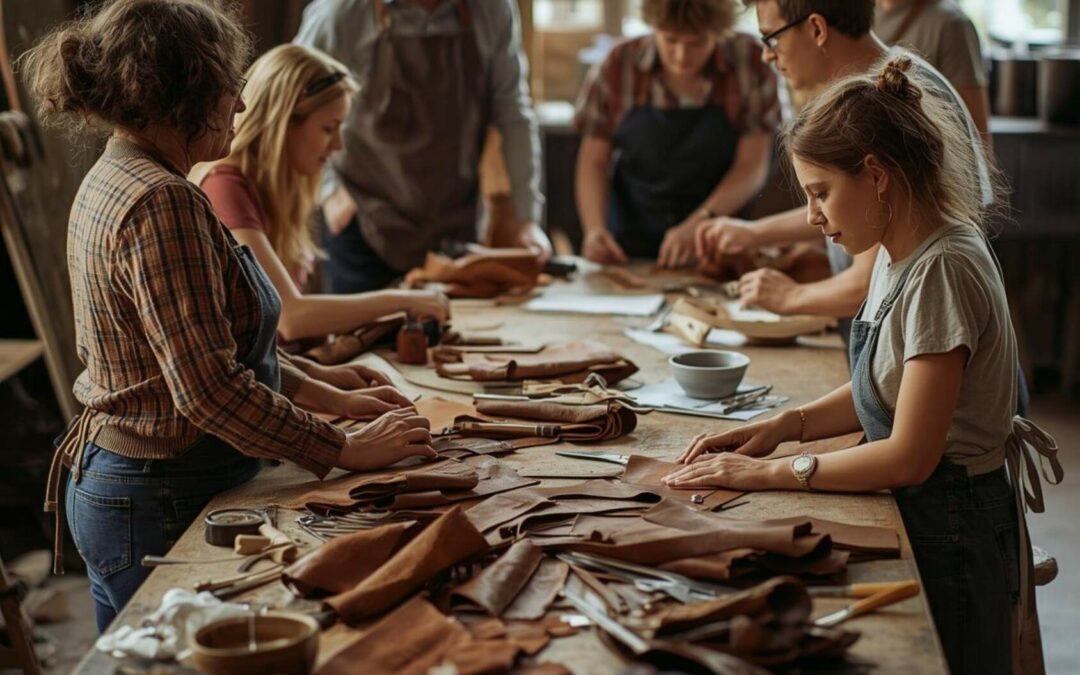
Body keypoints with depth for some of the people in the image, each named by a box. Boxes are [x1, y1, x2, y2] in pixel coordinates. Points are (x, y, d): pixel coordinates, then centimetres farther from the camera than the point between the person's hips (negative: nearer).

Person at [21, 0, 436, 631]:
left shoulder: (115, 181, 9)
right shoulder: (161, 204, -23)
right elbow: (210, 388, -27)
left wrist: (335, 398, 12)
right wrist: (349, 449, -18)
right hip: (160, 503, -10)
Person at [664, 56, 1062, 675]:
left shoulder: (942, 270, -25)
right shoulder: (900, 254, 3)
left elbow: (909, 457, -25)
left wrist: (769, 473, -19)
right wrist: (782, 427, 0)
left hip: (949, 533, -9)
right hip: (914, 511, 9)